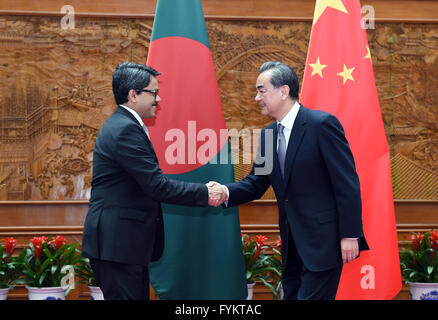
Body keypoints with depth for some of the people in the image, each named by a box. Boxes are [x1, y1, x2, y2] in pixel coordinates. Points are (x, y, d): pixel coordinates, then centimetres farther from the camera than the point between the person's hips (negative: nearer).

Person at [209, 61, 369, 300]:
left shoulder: (322, 124, -13)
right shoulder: (268, 134, 10)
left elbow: (347, 183, -14)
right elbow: (256, 183, 12)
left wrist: (350, 235, -17)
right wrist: (227, 192, -9)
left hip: (323, 241, -8)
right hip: (292, 243, 8)